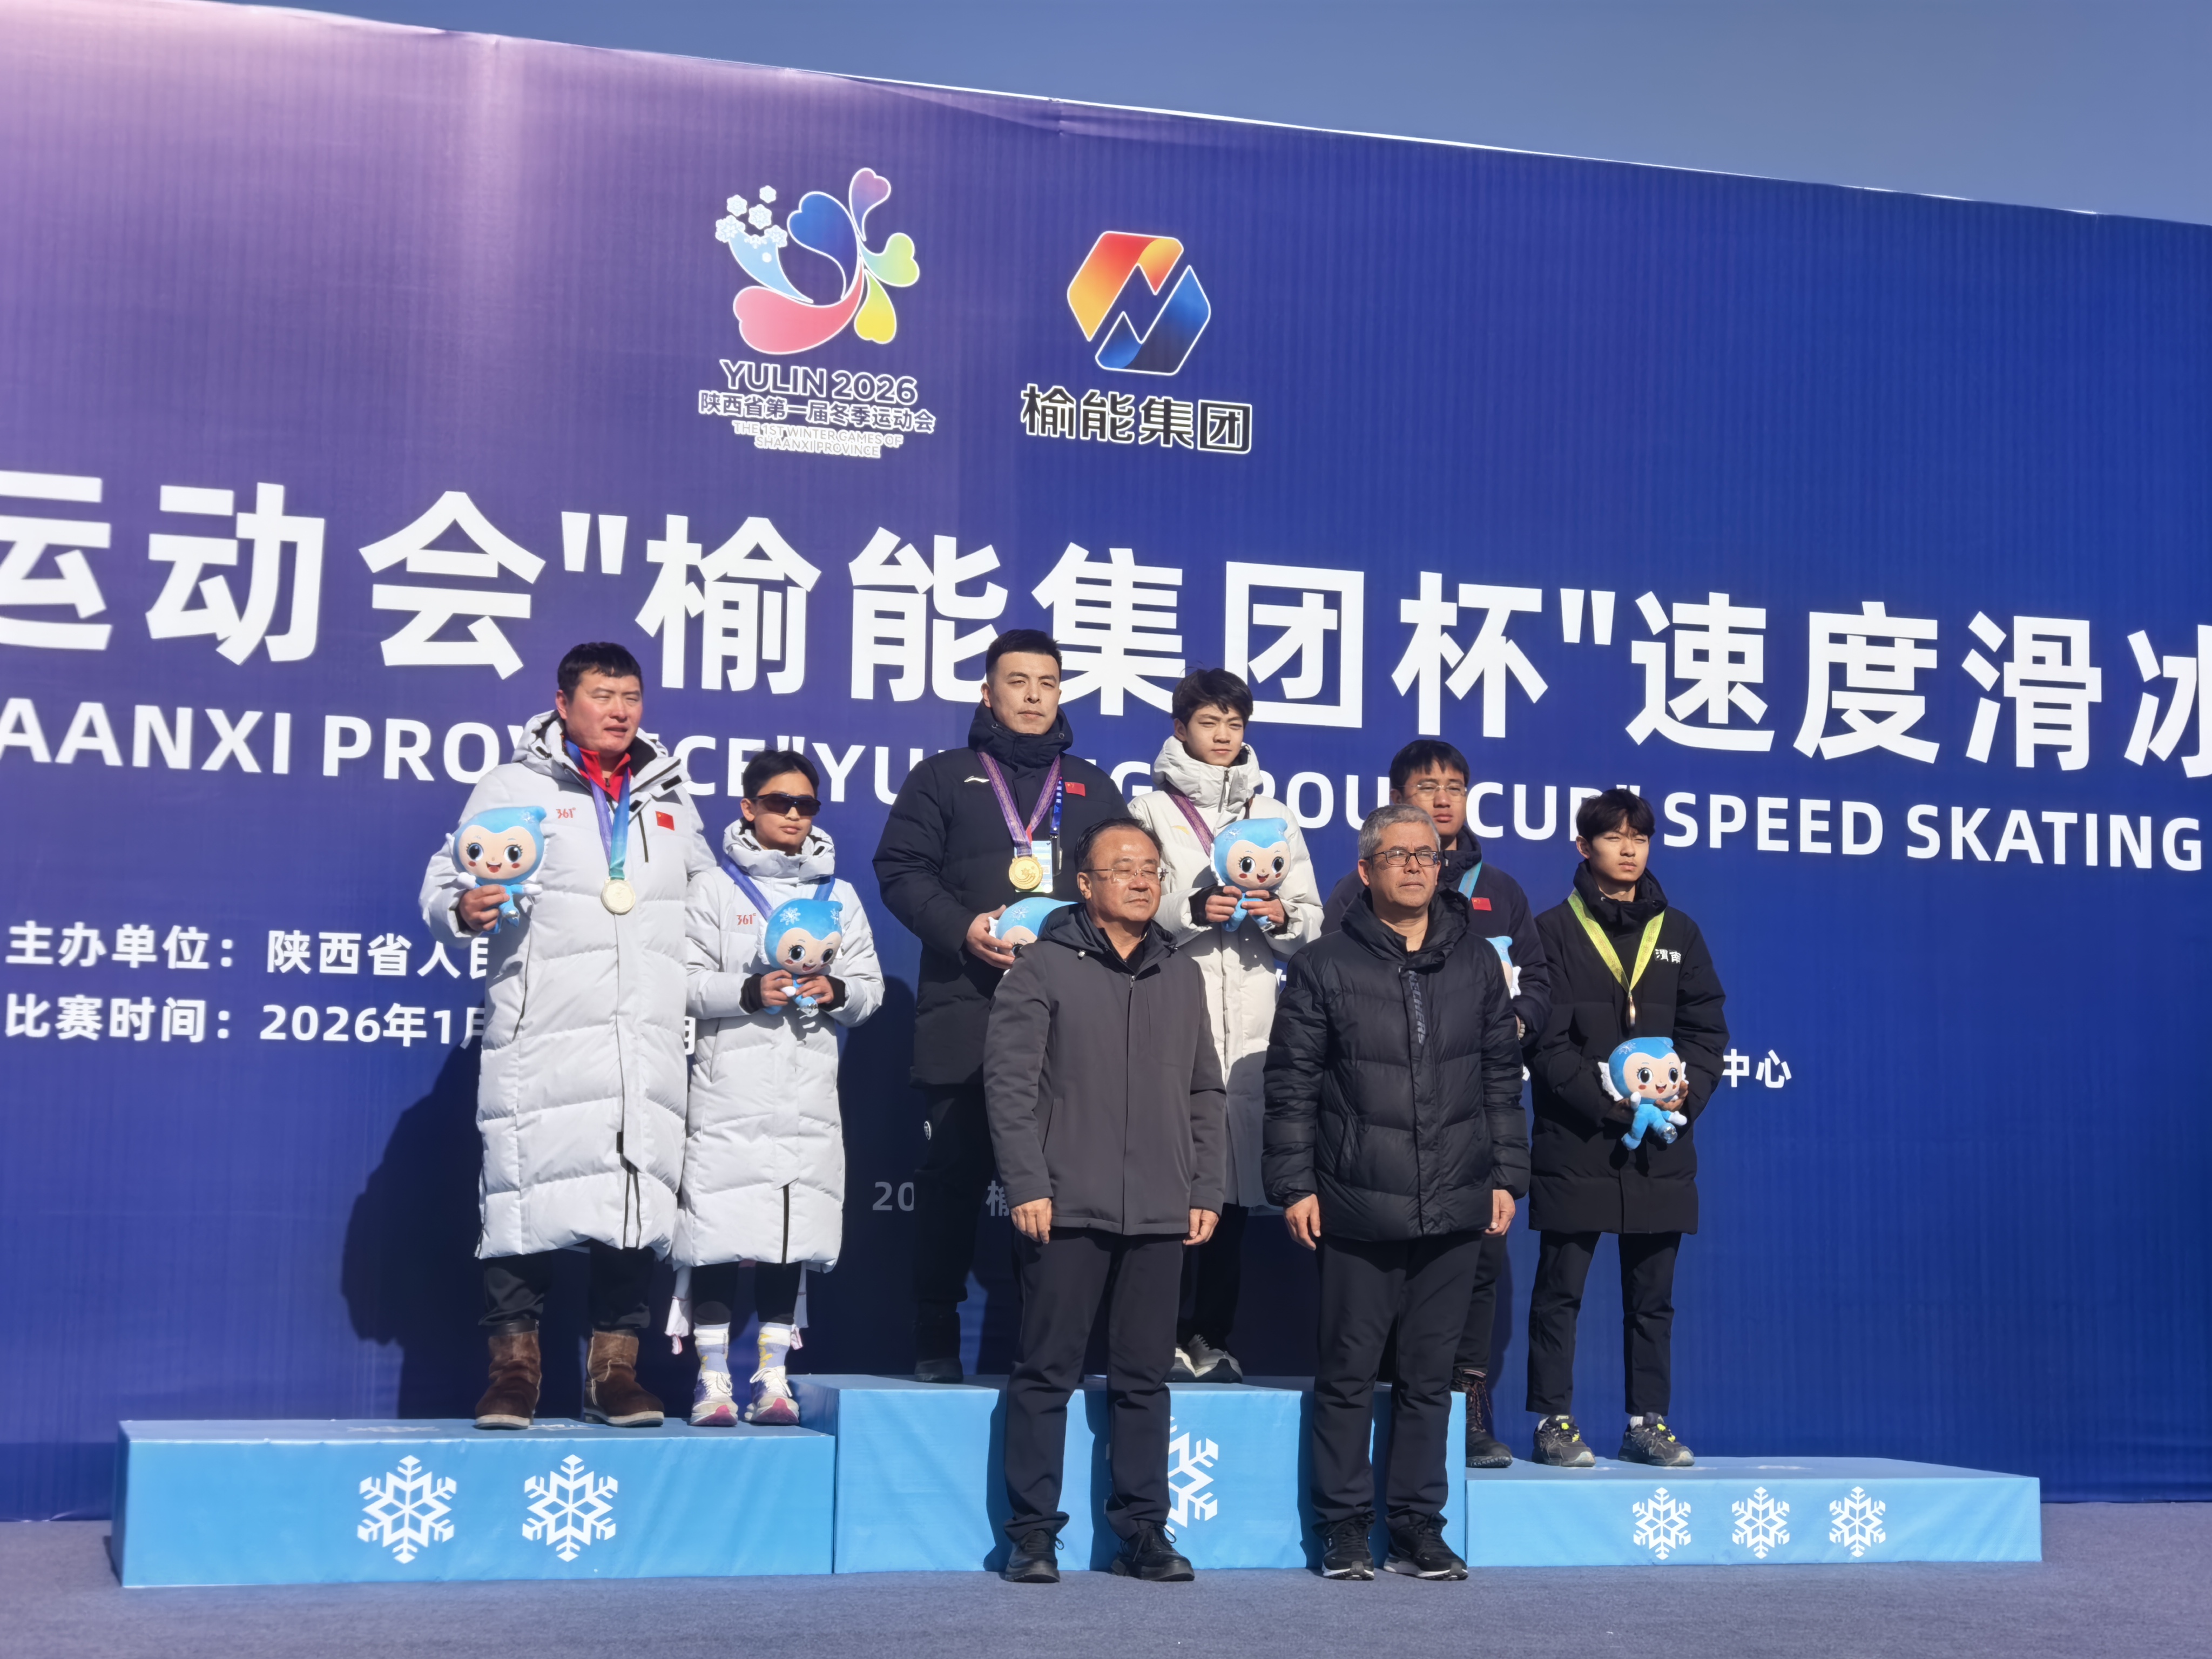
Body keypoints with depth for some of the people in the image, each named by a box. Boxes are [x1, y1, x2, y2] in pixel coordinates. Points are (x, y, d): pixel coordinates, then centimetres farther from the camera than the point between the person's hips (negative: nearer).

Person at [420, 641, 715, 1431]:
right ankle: (514, 1366, 3)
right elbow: (445, 879, 3)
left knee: (639, 1195, 1)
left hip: (650, 1047, 4)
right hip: (542, 1044, -4)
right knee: (531, 1191, -7)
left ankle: (615, 1368, 9)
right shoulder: (513, 787, 8)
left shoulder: (670, 801, 21)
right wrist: (463, 909, -19)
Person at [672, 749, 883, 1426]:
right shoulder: (714, 888, 6)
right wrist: (750, 992, -16)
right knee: (719, 1232, -6)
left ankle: (773, 1374, 10)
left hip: (808, 1091, 3)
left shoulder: (839, 896, 16)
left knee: (793, 1234, 2)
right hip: (730, 1090, -3)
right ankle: (713, 1376, 2)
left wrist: (835, 992, -8)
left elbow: (870, 987, 12)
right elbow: (686, 982, -2)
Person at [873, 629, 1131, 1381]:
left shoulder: (1093, 788, 21)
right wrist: (963, 931, -12)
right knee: (956, 1172, -1)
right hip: (967, 1014, -2)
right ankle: (936, 1339, 6)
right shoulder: (944, 777, 12)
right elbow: (901, 870, 3)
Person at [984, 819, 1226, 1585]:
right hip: (1067, 1208, -4)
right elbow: (1009, 1080, -4)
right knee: (1046, 1372, 0)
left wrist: (1205, 1191, 10)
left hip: (1159, 1212, 4)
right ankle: (1033, 1533, 7)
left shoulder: (1182, 975, 15)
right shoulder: (1044, 965, 1)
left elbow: (1204, 1092, 18)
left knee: (1144, 1377, 8)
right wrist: (1027, 1184, -11)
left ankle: (1142, 1530, 15)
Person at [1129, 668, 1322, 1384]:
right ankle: (1166, 1338, -2)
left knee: (1233, 1191, 2)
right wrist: (1194, 910, -13)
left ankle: (1212, 1338, 8)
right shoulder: (1152, 809, 9)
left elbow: (1312, 921, 17)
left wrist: (1282, 917, -4)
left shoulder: (1273, 816, 19)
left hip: (1250, 1023, 3)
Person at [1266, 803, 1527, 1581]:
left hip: (1454, 1210, 3)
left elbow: (1502, 1078, 14)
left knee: (1430, 1372, 8)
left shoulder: (1476, 962, 11)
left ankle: (1417, 1526, 17)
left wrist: (1506, 1174, 8)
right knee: (1348, 1371, 3)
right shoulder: (1325, 967, 2)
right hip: (1357, 1209, -2)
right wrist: (1294, 1184, -4)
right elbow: (1292, 1085, 1)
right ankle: (1344, 1527, 13)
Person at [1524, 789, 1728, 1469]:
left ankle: (1648, 1421, 15)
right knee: (1560, 1290, 0)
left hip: (1661, 1148, 4)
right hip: (1575, 1143, -3)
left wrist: (1685, 1094, -7)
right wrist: (1609, 1101, -15)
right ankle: (1554, 1421, 7)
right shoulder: (1555, 930, 0)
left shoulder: (1678, 933, 13)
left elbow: (1707, 1029, 11)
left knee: (1653, 1295, 8)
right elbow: (1546, 1041, -6)